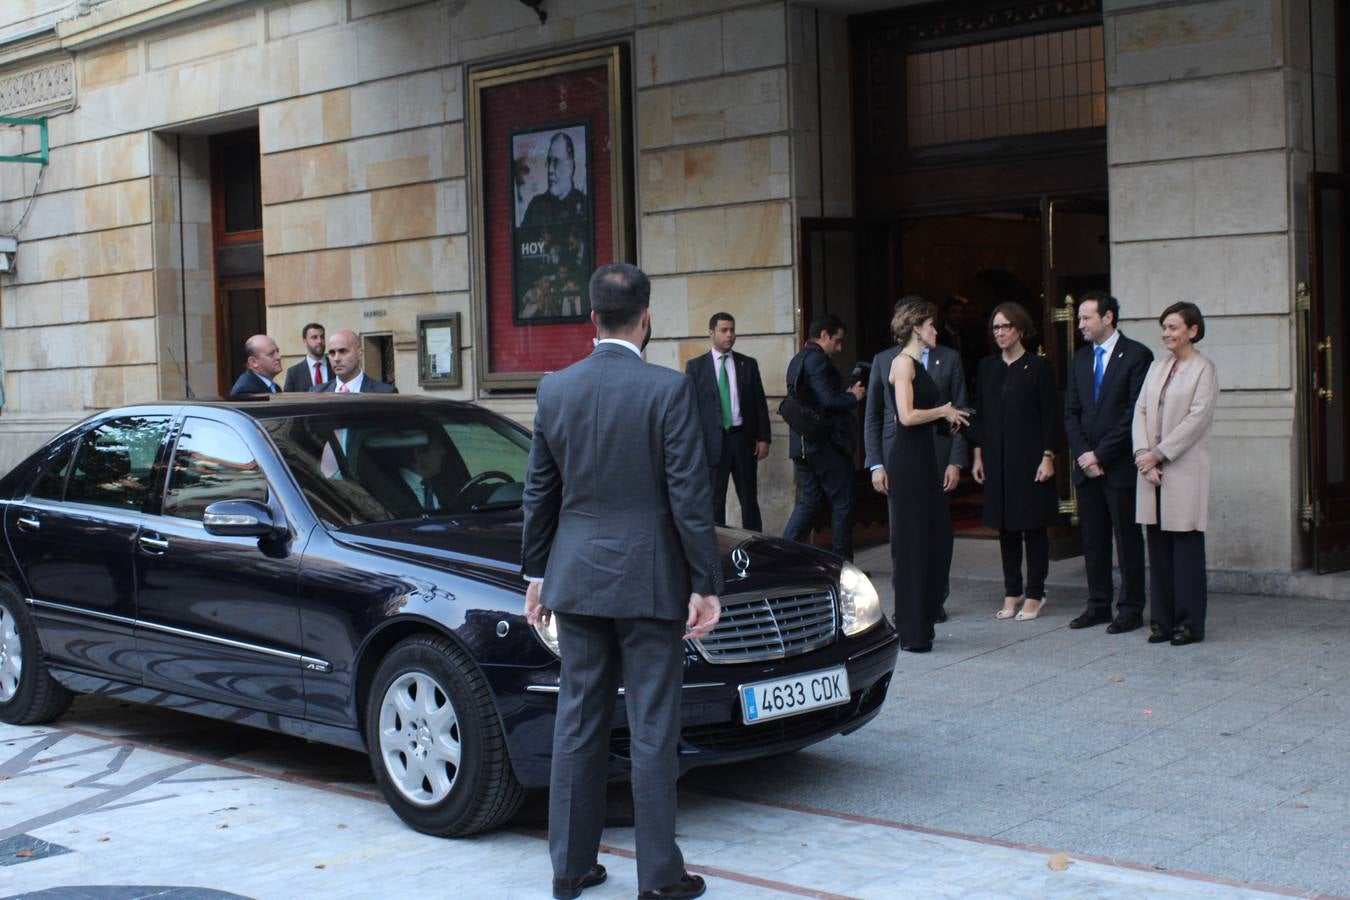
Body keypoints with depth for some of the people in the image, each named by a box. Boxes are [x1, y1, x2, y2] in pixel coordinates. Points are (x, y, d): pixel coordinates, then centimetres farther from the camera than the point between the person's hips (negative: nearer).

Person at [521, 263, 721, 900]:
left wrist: (536, 574, 18)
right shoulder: (669, 390, -11)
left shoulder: (554, 389, 3)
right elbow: (690, 495, -12)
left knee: (578, 721, 13)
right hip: (649, 578, -4)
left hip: (576, 578, 4)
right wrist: (706, 584, -6)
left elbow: (540, 490, 9)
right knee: (653, 729, 2)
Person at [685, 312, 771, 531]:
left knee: (749, 498, 7)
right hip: (713, 440, -2)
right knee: (714, 501, 3)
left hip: (743, 439, 2)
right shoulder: (696, 366, 2)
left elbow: (760, 403, 8)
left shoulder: (748, 364, 8)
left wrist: (764, 438, 1)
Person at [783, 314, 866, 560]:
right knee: (842, 503, 2)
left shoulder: (797, 361, 16)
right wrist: (853, 396, -4)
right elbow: (829, 401, -22)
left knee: (808, 500, 13)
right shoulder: (817, 360, -15)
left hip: (802, 444, 9)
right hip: (826, 443, -9)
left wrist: (845, 393, 12)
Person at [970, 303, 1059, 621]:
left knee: (1034, 525, 1)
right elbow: (980, 413, 11)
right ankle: (1012, 592, 16)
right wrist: (978, 455, 6)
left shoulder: (1038, 366, -3)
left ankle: (1034, 594, 7)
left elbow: (1050, 415, -5)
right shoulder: (987, 367, 10)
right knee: (1005, 526, 8)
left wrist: (1048, 457, -11)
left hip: (1029, 458, -4)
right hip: (997, 459, 4)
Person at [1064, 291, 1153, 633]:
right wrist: (1082, 454, -3)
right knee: (1093, 538, 9)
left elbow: (1135, 412, -12)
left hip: (1120, 464, -6)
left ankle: (1130, 609, 6)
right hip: (1086, 464, 6)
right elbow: (1071, 412, 12)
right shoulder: (1080, 359, 14)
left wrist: (1100, 454, -13)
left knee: (1127, 538, 0)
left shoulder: (1136, 355, -6)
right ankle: (1098, 605, 18)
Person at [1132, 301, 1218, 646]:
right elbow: (1141, 410, 8)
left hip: (1184, 469, -6)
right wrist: (1143, 453, -7)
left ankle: (1189, 623, 5)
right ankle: (1162, 620, 14)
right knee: (1158, 546, 7)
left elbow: (1196, 418, -11)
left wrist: (1158, 454, -13)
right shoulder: (1157, 367, 15)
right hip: (1151, 466, 6)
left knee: (1186, 546, -1)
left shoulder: (1204, 369, -4)